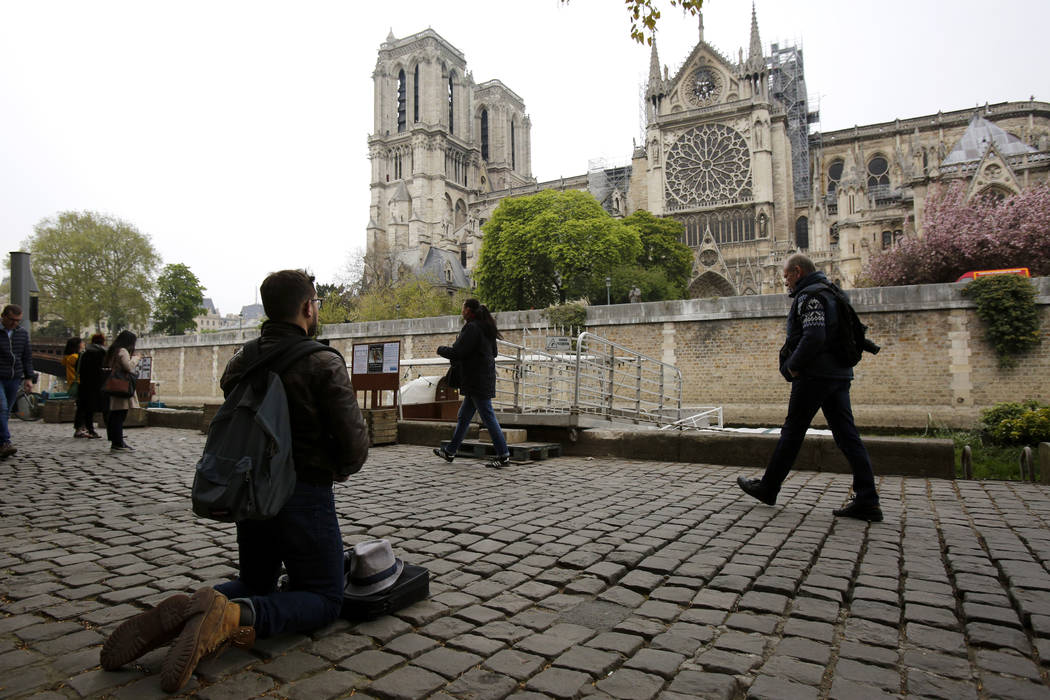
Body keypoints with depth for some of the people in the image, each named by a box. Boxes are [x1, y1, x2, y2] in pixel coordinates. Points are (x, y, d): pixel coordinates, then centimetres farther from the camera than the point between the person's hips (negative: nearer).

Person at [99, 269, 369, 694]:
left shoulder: (240, 362, 4)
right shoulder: (323, 364, -16)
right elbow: (353, 443, -17)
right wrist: (339, 468, 5)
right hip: (304, 495, -6)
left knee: (256, 584, 27)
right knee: (324, 599, 9)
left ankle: (183, 612, -4)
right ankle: (233, 618, -19)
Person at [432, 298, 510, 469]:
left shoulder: (472, 328, -16)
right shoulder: (486, 328, 14)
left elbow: (456, 353, -20)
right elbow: (493, 352, 21)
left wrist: (440, 349, 0)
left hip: (477, 381, -10)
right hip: (484, 379, 10)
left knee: (488, 418, -7)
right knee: (463, 417, 16)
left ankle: (503, 455, -3)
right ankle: (451, 452, 26)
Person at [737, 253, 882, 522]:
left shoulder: (809, 296, -10)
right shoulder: (832, 292, 21)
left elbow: (813, 336, -24)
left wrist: (793, 366, -12)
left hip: (814, 375, -9)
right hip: (839, 374, 9)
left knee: (792, 432, 1)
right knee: (847, 435, 5)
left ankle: (767, 488, 14)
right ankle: (867, 501, 3)